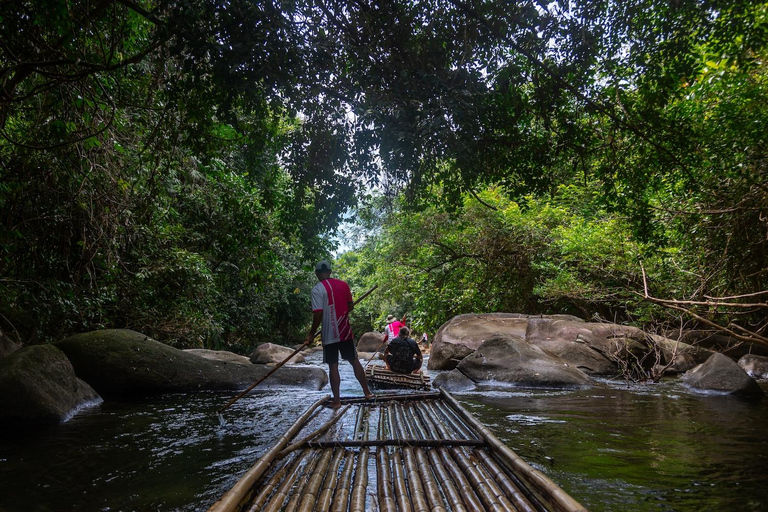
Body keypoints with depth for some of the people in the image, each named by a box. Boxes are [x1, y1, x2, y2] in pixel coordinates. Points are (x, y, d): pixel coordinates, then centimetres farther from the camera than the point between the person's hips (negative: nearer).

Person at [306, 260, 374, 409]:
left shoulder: (317, 289, -11)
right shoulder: (343, 285, 4)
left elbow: (318, 314, -16)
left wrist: (312, 334, -7)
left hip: (329, 334, -4)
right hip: (345, 331, 4)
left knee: (333, 366, 2)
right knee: (354, 361, 15)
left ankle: (336, 400, 6)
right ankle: (367, 392, 21)